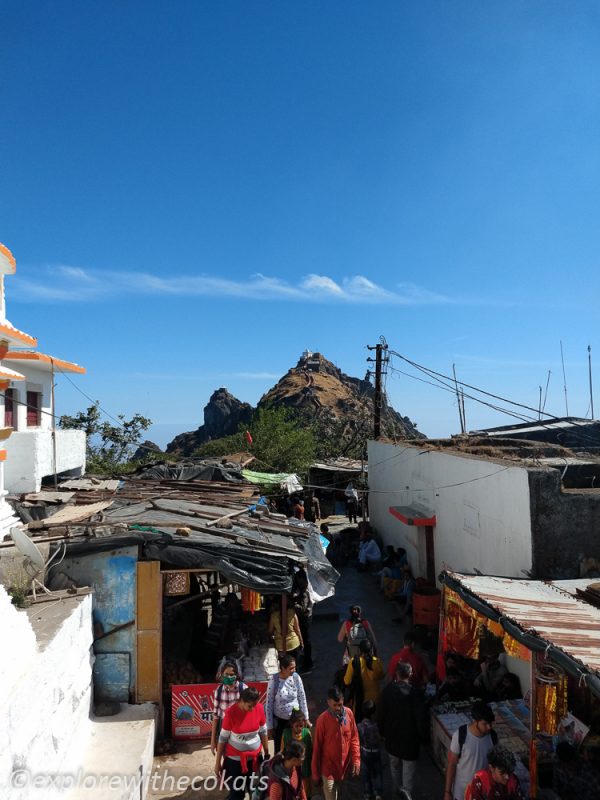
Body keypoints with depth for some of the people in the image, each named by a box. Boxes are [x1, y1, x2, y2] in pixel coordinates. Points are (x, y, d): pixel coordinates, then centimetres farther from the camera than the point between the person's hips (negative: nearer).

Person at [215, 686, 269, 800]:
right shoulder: (231, 713, -20)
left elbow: (263, 732, 2)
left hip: (255, 757, 3)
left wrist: (267, 753, 8)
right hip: (235, 759, -2)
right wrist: (218, 762, -5)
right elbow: (222, 738, -10)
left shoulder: (259, 708, -12)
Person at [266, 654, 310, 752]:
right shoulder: (274, 680, -20)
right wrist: (270, 725, -7)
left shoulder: (296, 677, -12)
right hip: (279, 720, -2)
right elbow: (269, 703, -11)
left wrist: (305, 718, 4)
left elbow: (302, 698, -1)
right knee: (279, 748, 13)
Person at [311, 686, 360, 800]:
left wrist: (356, 759, -5)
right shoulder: (323, 719, -20)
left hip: (345, 766, 4)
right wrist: (315, 773, -6)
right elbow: (317, 747, -12)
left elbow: (354, 738, 2)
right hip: (329, 768, -4)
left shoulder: (349, 713, -9)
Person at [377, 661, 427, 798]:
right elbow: (421, 719, -17)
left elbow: (381, 715, -5)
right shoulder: (415, 694, -24)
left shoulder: (387, 690, -15)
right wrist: (423, 736, 0)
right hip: (410, 738, -4)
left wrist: (382, 733, 10)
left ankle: (396, 788, 45)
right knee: (409, 768, 13)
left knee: (394, 764, 26)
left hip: (392, 736, 4)